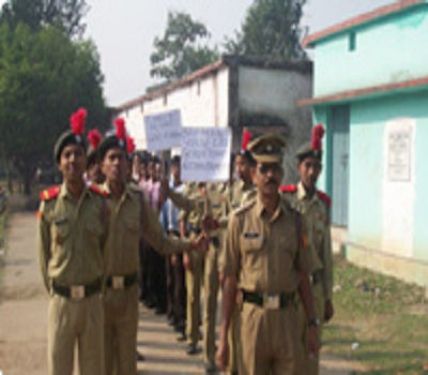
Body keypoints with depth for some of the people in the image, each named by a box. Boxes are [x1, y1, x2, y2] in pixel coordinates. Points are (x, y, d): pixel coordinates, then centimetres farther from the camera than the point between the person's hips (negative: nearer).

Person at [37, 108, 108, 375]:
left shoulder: (99, 202, -3)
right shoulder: (49, 205, -5)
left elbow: (105, 247, 4)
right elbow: (44, 253, 3)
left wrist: (97, 287, 7)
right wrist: (52, 290, 6)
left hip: (93, 299, 1)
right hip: (61, 300, -1)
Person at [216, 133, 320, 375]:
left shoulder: (295, 220, 4)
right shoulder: (240, 220, -2)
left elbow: (303, 277, 9)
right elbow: (230, 280, 0)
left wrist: (312, 324, 5)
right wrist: (223, 337, -1)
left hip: (288, 317, 2)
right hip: (253, 316, -1)